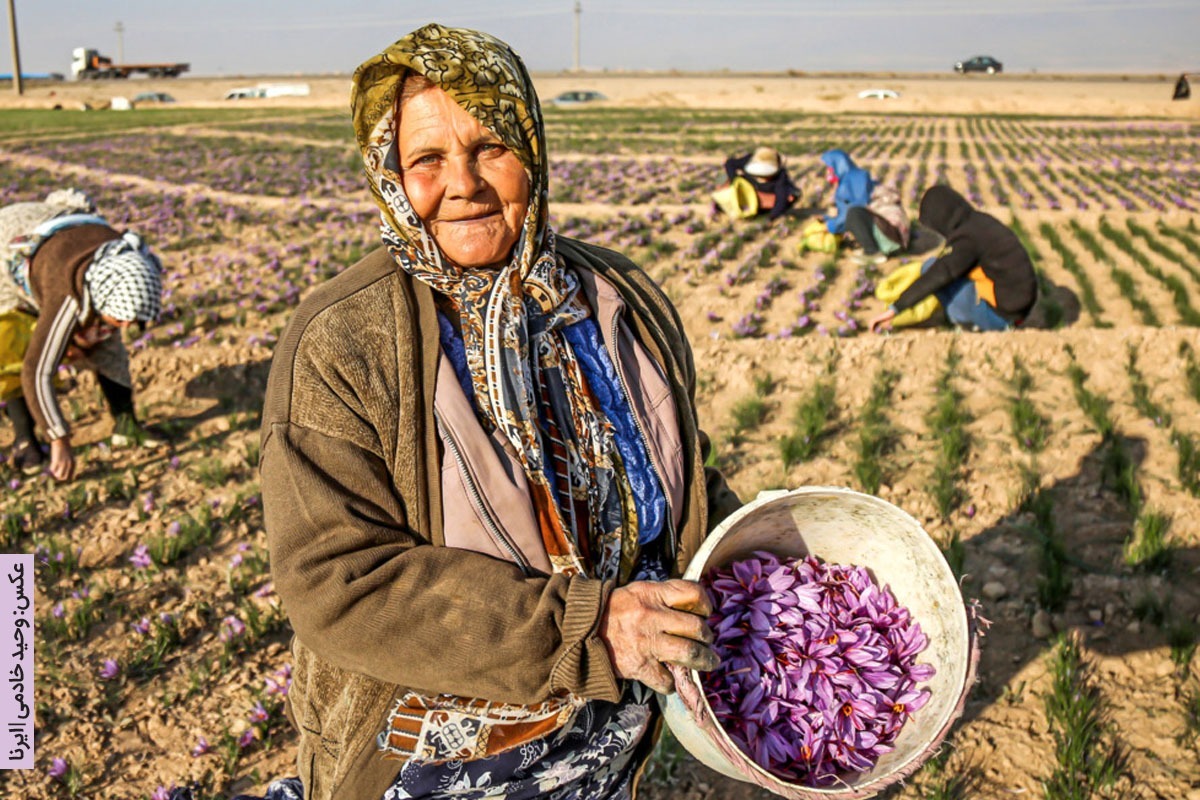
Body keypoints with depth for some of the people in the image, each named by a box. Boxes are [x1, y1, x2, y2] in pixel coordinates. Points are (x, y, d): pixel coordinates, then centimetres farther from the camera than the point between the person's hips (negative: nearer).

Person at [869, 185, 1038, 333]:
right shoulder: (983, 221, 9)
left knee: (930, 265, -9)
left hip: (998, 316, -9)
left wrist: (894, 309, -27)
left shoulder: (966, 237, -18)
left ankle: (962, 319, -2)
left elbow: (938, 275, -27)